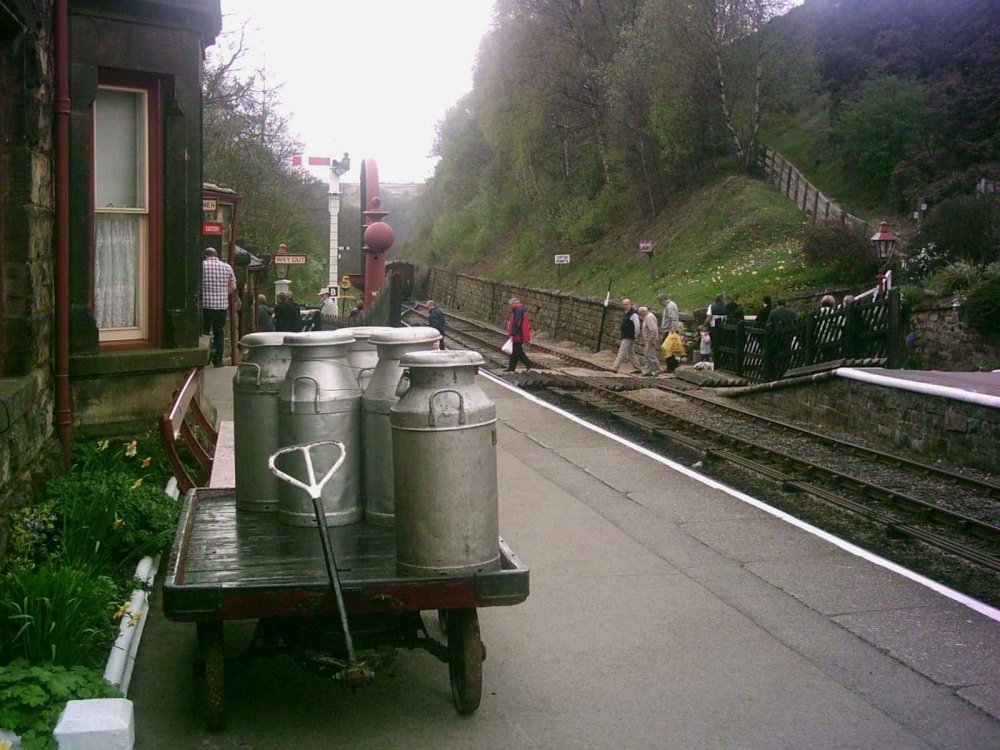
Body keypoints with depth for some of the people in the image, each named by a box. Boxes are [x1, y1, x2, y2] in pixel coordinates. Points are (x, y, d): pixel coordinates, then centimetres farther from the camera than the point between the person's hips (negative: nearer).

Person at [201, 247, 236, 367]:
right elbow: (233, 287, 8)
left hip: (206, 305, -3)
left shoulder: (202, 265, -3)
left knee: (204, 332, 4)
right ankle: (218, 361, 12)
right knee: (219, 333, 11)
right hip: (222, 305, 3)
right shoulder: (227, 267, 7)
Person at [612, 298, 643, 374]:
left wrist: (636, 335, -14)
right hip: (625, 337, 10)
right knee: (631, 353, 13)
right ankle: (638, 369, 19)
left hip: (629, 337, -10)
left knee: (622, 352, -11)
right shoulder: (625, 313, 16)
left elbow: (637, 325, -18)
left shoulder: (633, 314, -14)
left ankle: (615, 367, -12)